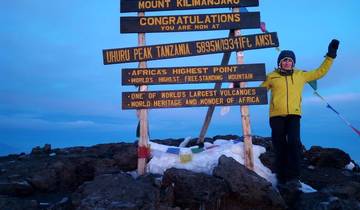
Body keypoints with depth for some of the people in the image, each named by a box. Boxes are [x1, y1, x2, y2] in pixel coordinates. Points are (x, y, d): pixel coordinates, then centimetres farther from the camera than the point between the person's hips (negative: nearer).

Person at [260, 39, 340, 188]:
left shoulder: (301, 75, 13)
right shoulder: (272, 77, 8)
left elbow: (320, 72, 21)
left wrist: (330, 55, 19)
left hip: (294, 115, 1)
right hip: (276, 116, 0)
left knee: (294, 143, -17)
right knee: (280, 147, 2)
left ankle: (293, 177, -10)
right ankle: (281, 178, 12)